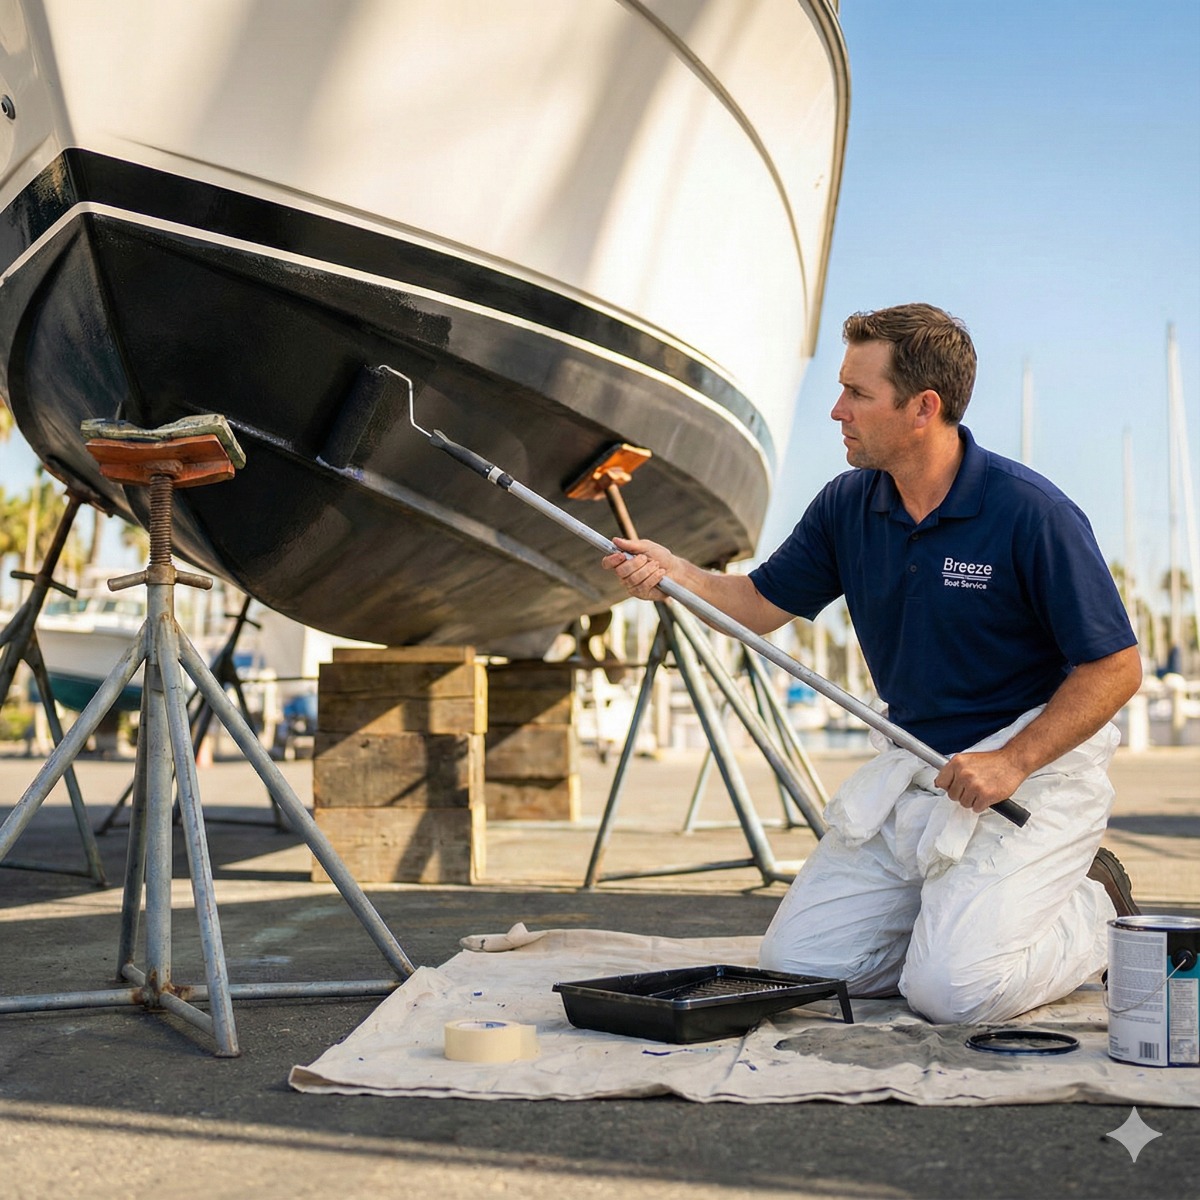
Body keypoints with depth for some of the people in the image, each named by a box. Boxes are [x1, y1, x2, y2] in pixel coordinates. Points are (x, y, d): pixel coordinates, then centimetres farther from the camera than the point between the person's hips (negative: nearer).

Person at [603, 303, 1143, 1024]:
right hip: (911, 768, 7)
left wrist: (1011, 762, -23)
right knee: (796, 962, 3)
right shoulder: (847, 506, 0)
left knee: (953, 989, -20)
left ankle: (1093, 911, 9)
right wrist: (676, 574, -10)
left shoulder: (1031, 514, -19)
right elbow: (762, 605, 9)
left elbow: (1116, 668, -15)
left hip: (1033, 768, -6)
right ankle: (960, 903, 22)